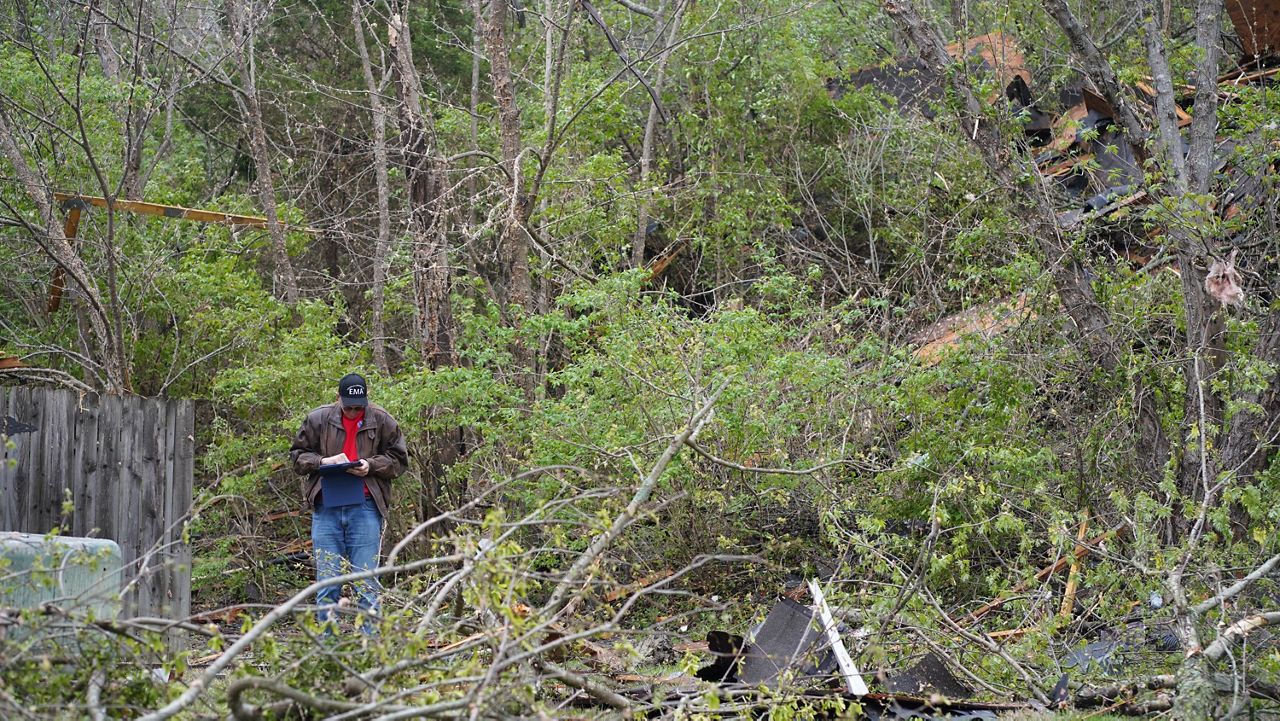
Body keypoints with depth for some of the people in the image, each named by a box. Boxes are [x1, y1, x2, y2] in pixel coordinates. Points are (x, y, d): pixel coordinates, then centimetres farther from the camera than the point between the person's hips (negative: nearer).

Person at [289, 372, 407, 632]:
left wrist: (370, 466, -8)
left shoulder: (382, 421, 5)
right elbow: (297, 456, 12)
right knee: (327, 579, 3)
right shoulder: (318, 419, 7)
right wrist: (322, 461, -7)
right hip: (326, 506, 1)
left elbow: (398, 459, 10)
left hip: (365, 507, -1)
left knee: (366, 581, -1)